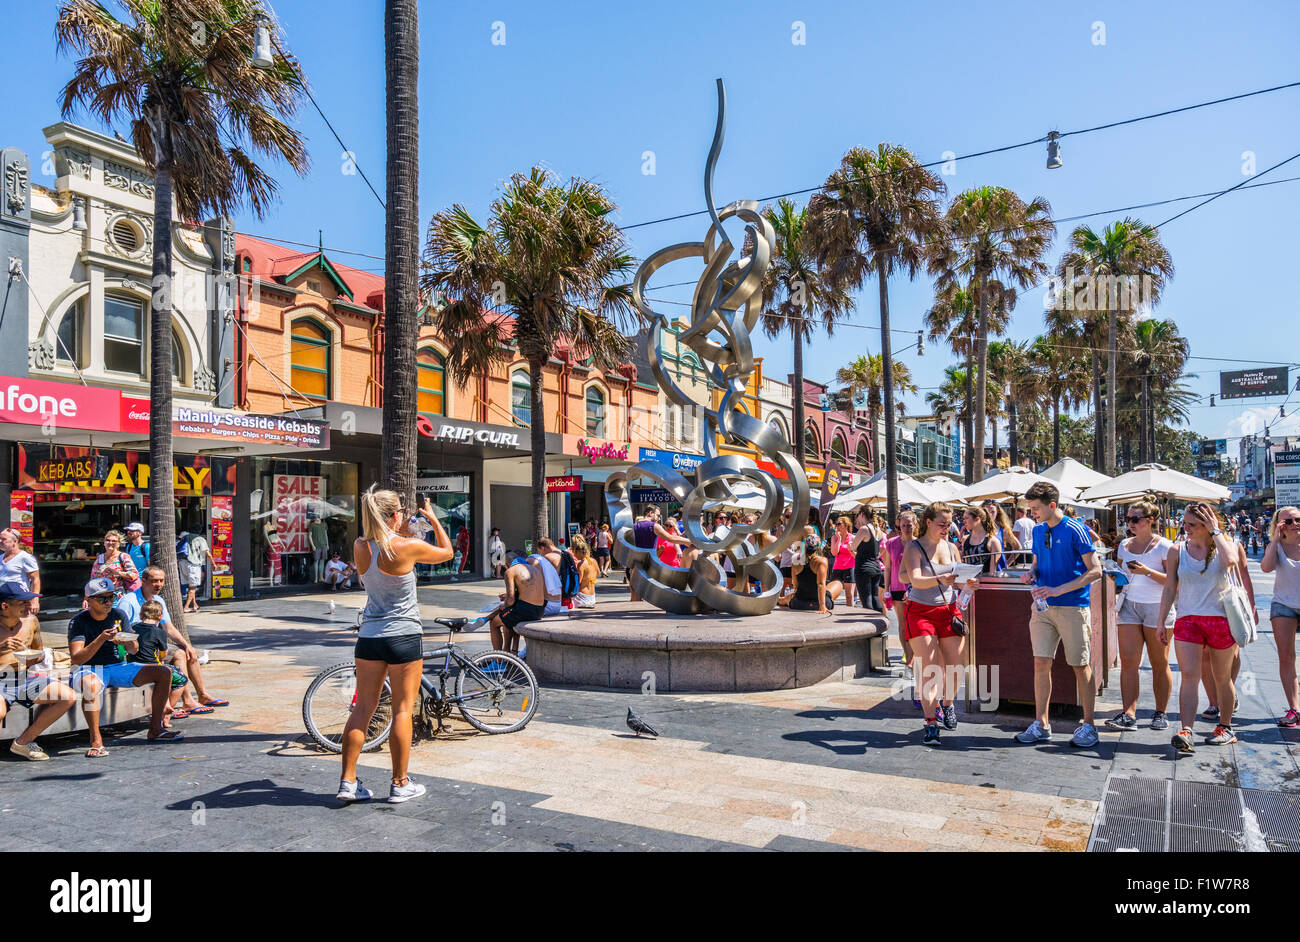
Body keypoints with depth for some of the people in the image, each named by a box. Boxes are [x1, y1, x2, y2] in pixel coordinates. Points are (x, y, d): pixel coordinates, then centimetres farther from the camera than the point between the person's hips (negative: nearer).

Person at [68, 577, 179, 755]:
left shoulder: (119, 615, 4)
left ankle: (155, 729, -6)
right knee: (90, 684, -42)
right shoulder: (79, 621, -8)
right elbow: (77, 659, -19)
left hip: (119, 667, 5)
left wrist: (127, 643, -20)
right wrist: (101, 639, -31)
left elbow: (134, 649, 5)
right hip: (89, 670, -5)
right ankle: (96, 740, -34)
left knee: (164, 672, -10)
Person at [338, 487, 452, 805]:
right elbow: (447, 552, 3)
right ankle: (400, 784, 14)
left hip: (369, 636, 5)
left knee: (363, 708, 12)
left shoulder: (360, 547, 0)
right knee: (402, 710, 5)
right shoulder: (408, 546, -15)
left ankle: (348, 782, 16)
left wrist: (402, 530, 22)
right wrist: (433, 519, 12)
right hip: (404, 636, -5)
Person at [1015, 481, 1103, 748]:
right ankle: (1041, 724, 11)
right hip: (1043, 606, 5)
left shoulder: (1075, 529, -9)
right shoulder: (1038, 530, 11)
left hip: (1073, 606, -5)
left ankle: (1088, 726, 13)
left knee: (1081, 666, 2)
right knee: (1041, 662, 3)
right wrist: (1031, 573, -1)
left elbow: (1095, 570, -11)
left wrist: (1058, 590, -18)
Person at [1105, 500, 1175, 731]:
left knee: (1160, 664, 5)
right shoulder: (1125, 545, 12)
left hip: (1156, 607, -4)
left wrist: (1148, 572, -21)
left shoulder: (1164, 546, -5)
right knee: (1128, 661, -4)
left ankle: (1160, 714, 18)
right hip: (1129, 606, 4)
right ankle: (1128, 714, -5)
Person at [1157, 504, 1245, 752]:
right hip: (1187, 619, 1)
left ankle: (1225, 727, 28)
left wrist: (1216, 532, -14)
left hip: (1221, 619, -1)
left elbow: (1231, 561, -24)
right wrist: (1161, 621, 4)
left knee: (1222, 678, 11)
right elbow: (1169, 587, 8)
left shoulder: (1223, 545, 2)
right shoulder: (1177, 550, 6)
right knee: (1188, 676, -11)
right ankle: (1185, 732, -17)